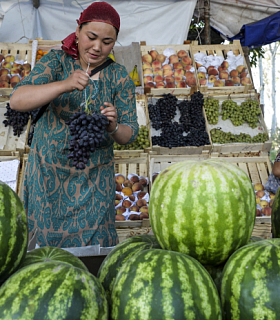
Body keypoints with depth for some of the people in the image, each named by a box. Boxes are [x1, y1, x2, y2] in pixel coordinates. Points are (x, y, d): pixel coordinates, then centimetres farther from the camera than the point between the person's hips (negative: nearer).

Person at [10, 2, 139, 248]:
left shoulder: (119, 78, -2)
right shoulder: (57, 62, -5)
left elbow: (130, 134, -3)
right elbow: (16, 101, -19)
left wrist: (114, 127, -26)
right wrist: (64, 85, -33)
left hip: (93, 179, 1)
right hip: (48, 173, 0)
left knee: (93, 249, 6)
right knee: (43, 243, 11)